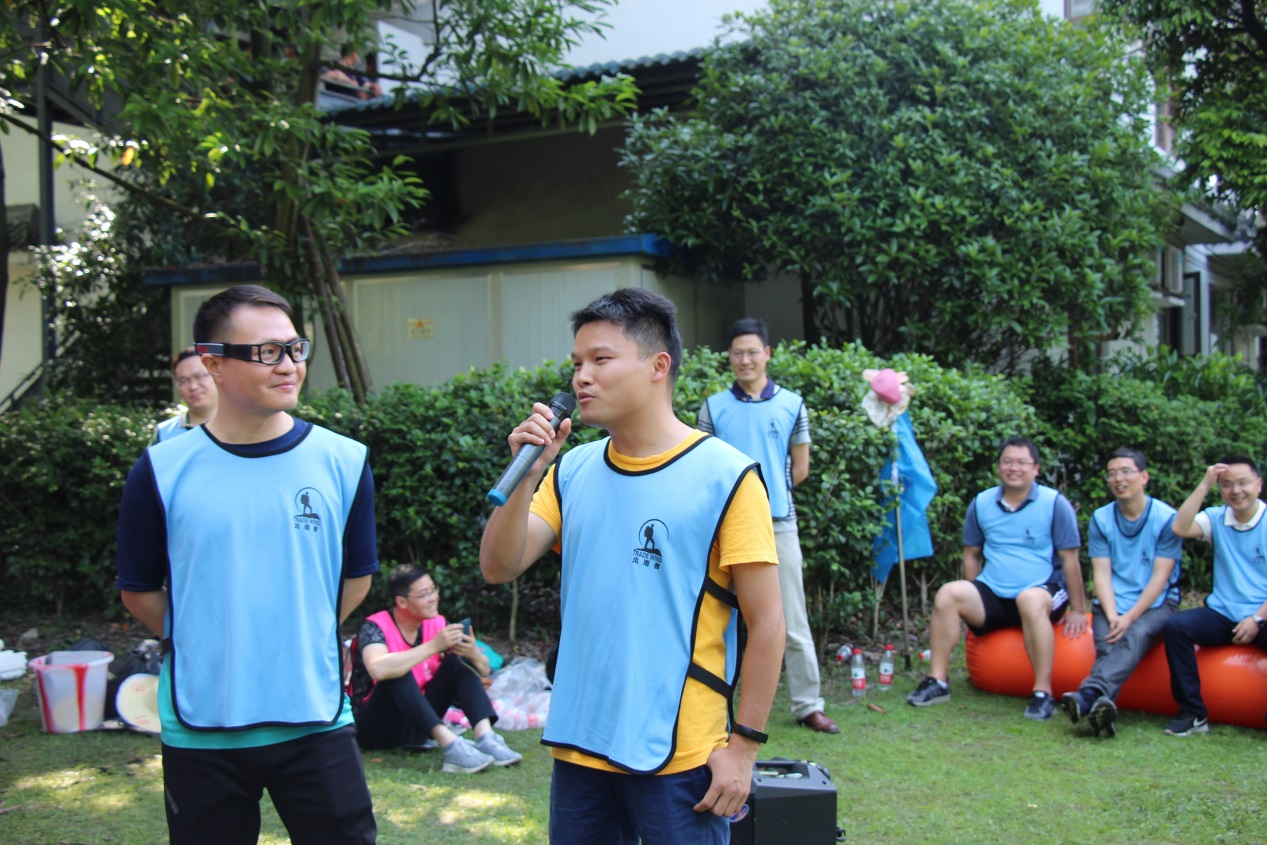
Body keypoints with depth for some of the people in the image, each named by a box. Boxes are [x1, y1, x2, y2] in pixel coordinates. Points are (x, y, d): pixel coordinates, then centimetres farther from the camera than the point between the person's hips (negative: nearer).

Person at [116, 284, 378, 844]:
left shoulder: (343, 462, -1)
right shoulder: (163, 471, -4)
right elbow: (139, 591, 6)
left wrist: (299, 645, 8)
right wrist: (206, 649, 6)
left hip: (315, 720, 1)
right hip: (200, 729, 0)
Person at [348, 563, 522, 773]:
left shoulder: (437, 624, 0)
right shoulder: (375, 628, -17)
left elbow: (483, 671, 0)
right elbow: (378, 669, -40)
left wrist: (473, 653, -23)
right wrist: (434, 646, -36)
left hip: (419, 722, 6)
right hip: (375, 726, -5)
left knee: (458, 661, -11)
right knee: (397, 673, -31)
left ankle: (485, 737, -30)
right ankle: (450, 745, -44)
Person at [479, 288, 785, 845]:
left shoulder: (725, 476, -9)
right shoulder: (572, 472, 6)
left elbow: (766, 621, -8)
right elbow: (499, 568, 0)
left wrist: (744, 744, -9)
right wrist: (525, 474, -12)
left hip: (679, 755, -5)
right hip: (578, 747, 5)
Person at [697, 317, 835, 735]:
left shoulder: (791, 404, 5)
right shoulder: (714, 407, 3)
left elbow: (800, 469, 10)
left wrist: (769, 490, 7)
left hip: (779, 524, 0)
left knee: (793, 621, 4)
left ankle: (808, 705, 11)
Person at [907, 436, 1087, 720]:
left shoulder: (1055, 504, -3)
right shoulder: (981, 504, 7)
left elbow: (1070, 560, -3)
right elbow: (972, 554, 16)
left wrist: (1078, 611, -5)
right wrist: (973, 602, 12)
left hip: (1043, 591, -3)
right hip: (993, 595, 4)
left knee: (1030, 599, -38)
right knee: (948, 594, -23)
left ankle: (1043, 693, -32)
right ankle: (937, 682, -17)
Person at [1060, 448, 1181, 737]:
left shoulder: (1167, 518, -1)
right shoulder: (1100, 519, 8)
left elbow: (1160, 577, -6)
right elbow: (1102, 573, 1)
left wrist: (1129, 618, -17)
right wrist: (1113, 617, -16)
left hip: (1156, 605, -3)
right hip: (1112, 605, 3)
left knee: (1136, 636, -34)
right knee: (1107, 646, -28)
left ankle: (1088, 695, -58)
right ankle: (1102, 705, -56)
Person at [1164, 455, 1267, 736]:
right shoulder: (1216, 518, 9)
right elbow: (1180, 528, -11)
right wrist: (1204, 485, -11)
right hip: (1222, 614, 3)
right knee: (1175, 626, -24)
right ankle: (1193, 714, -16)